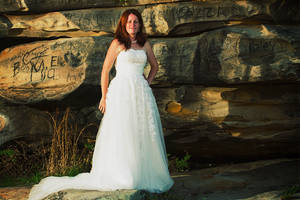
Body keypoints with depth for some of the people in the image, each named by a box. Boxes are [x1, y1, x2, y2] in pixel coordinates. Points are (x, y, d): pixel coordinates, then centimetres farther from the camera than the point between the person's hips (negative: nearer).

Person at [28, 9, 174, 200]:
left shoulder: (145, 44, 12)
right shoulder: (117, 43, -1)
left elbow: (154, 65, 27)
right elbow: (105, 70, 0)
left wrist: (148, 83, 12)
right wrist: (104, 96, -3)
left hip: (141, 93, 5)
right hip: (122, 91, -5)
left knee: (143, 134, 6)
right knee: (120, 133, -7)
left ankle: (144, 175, 15)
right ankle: (119, 176, -2)